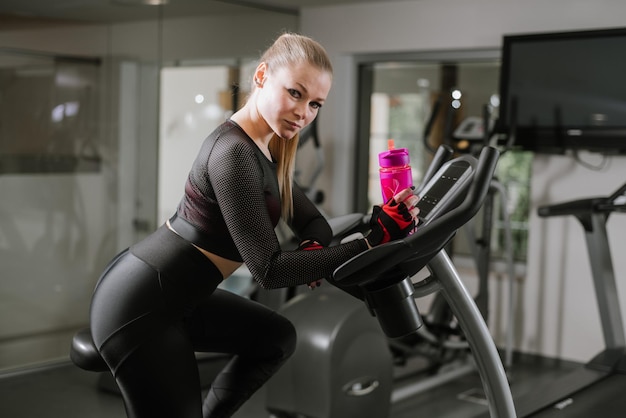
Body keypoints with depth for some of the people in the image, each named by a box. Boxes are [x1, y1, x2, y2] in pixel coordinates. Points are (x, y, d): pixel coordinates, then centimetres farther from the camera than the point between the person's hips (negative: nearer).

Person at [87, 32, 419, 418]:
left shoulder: (262, 149, 7)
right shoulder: (234, 153, -24)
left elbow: (310, 220, 12)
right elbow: (269, 269, -25)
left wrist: (314, 248, -12)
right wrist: (374, 241, -27)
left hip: (171, 296, 10)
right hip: (138, 307, -10)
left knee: (276, 338, 19)